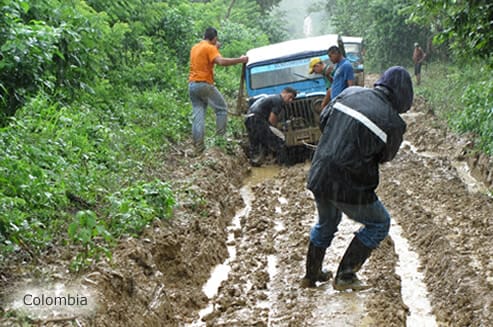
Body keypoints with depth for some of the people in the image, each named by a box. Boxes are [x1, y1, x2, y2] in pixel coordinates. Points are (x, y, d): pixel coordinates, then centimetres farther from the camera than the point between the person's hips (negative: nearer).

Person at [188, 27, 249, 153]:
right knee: (222, 108, 7)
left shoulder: (195, 48, 17)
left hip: (192, 84, 7)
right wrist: (240, 60, -20)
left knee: (197, 115, 5)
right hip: (204, 84, -7)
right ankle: (220, 137, 0)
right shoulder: (210, 48, -8)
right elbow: (221, 61, -24)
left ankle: (198, 145, -1)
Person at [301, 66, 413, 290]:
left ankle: (312, 275, 44)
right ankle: (345, 276, 19)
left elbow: (323, 120, 12)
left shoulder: (350, 93, 1)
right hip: (349, 186, -6)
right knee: (379, 223, 20)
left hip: (318, 177, 6)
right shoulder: (393, 122, -13)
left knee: (326, 222, 31)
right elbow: (385, 156, 4)